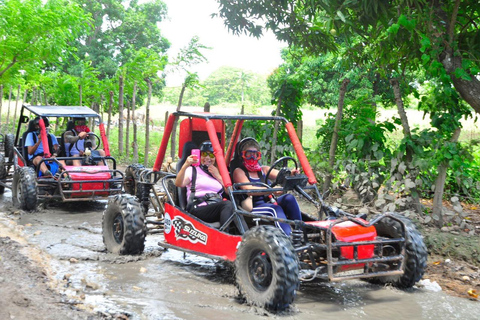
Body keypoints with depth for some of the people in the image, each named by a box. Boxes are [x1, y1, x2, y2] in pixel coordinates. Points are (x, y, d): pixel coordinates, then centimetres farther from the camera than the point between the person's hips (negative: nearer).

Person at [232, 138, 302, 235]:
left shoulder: (264, 170, 21)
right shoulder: (239, 171, 3)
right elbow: (248, 189, -16)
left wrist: (290, 174, -20)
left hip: (268, 203, 6)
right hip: (252, 209, -6)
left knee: (289, 198, -22)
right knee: (275, 208, -34)